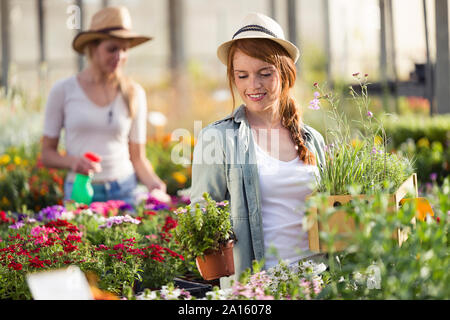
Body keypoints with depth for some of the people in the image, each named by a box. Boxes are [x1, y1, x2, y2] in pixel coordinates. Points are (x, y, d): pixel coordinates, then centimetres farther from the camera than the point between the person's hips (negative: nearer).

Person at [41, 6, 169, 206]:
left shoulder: (134, 94, 5)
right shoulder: (63, 91, 0)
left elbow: (138, 157, 7)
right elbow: (47, 154, 3)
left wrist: (153, 183, -12)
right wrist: (72, 161, -17)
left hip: (125, 191, 1)